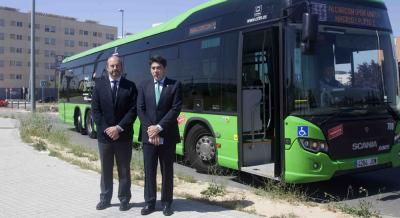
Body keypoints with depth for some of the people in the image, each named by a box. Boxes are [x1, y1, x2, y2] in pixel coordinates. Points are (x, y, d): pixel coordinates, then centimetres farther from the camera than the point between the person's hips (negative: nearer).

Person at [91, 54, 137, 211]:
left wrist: (119, 128, -15)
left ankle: (124, 199, 18)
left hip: (124, 135, -1)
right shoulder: (99, 84, 2)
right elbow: (95, 110, -2)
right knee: (105, 169, 12)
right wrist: (106, 129, -11)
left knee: (124, 169, 8)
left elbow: (133, 110, -7)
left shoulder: (130, 86, -1)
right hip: (104, 134, 1)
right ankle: (105, 198, 24)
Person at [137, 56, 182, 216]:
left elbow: (176, 109, -9)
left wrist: (159, 127, -15)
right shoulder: (144, 86, 9)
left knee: (167, 171, 7)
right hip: (148, 135, 2)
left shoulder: (175, 85, -1)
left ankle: (166, 203, 18)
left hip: (167, 136, -2)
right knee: (149, 170, 7)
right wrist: (150, 129, -11)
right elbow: (140, 109, 2)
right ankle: (149, 202, 18)